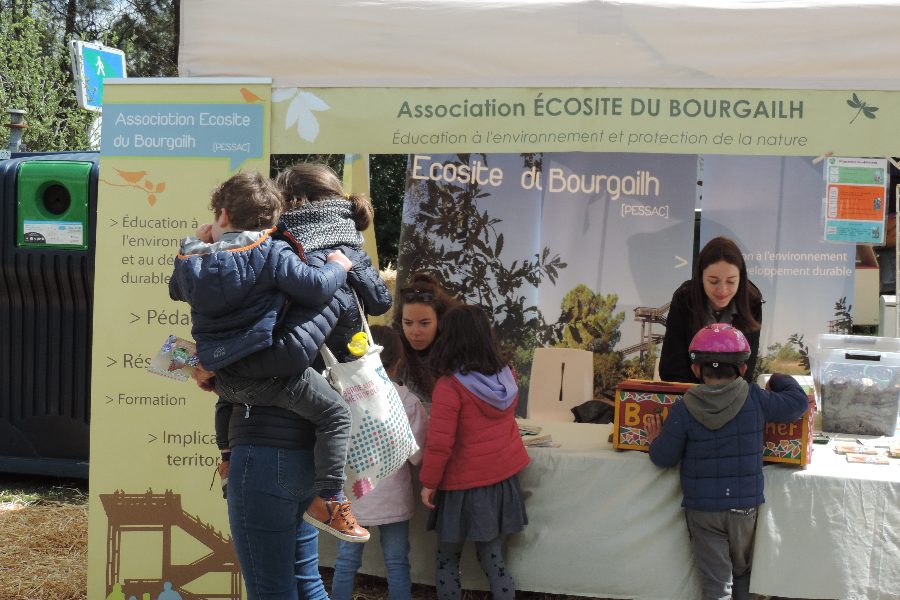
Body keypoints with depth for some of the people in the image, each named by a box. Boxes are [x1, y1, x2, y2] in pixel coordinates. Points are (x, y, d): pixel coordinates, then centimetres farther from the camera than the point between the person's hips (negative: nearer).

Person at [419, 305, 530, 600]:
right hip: (503, 480, 5)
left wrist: (429, 482, -6)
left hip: (464, 487, -5)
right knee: (492, 557, 16)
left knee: (447, 558, 12)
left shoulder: (449, 387, -20)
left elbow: (440, 443, -20)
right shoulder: (507, 376, -3)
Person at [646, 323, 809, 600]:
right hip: (745, 506, 2)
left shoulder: (683, 410, -12)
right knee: (742, 572, 23)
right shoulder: (756, 400, -11)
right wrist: (778, 380, 18)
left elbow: (664, 457, -7)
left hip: (702, 510, -1)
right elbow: (798, 402, 0)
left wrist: (656, 441, 15)